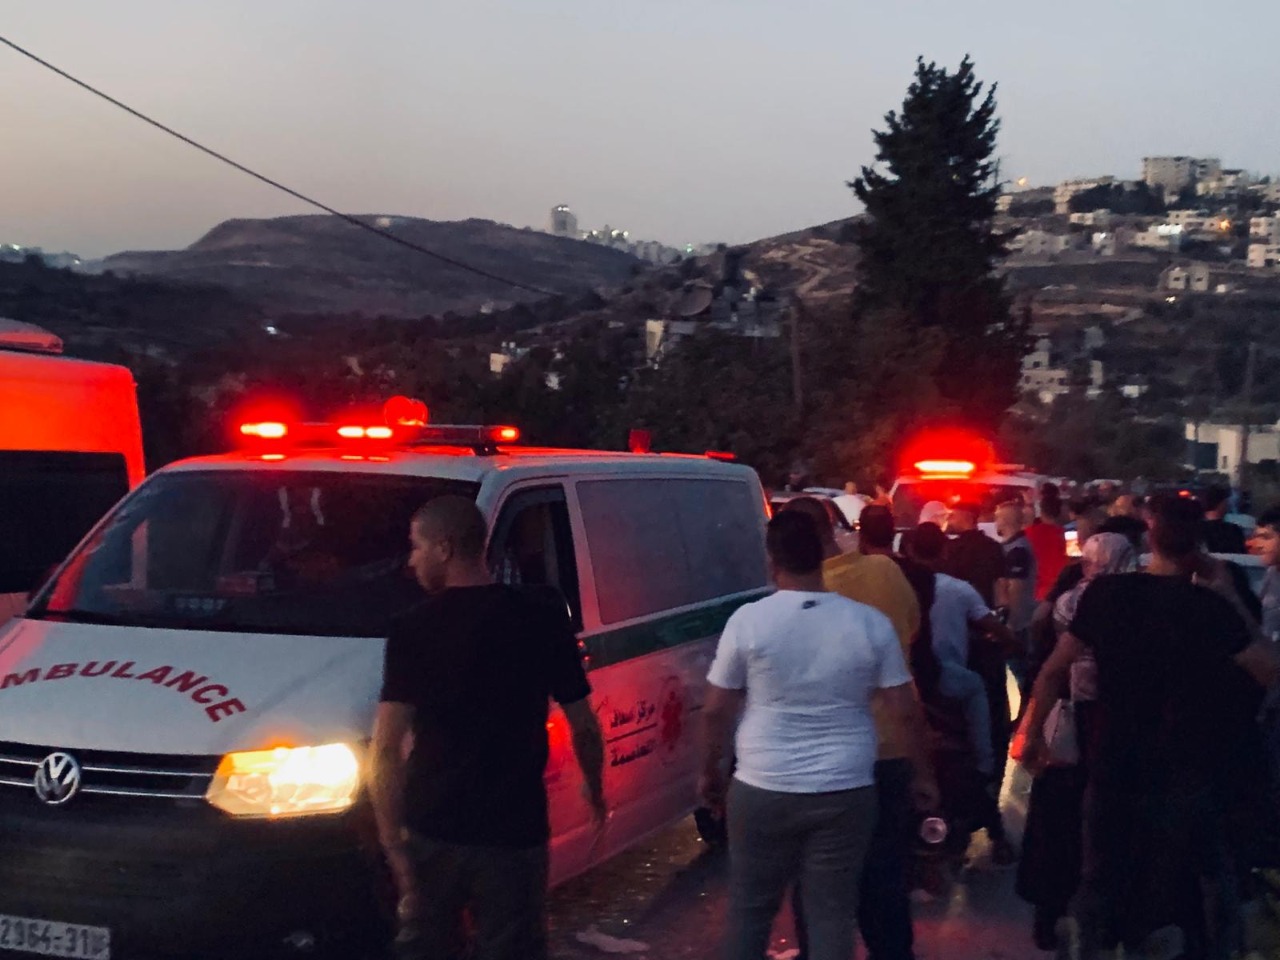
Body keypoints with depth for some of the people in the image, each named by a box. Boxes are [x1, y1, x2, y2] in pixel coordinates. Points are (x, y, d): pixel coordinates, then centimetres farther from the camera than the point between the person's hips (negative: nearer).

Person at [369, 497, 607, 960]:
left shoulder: (414, 628, -7)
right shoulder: (543, 620, -3)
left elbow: (386, 748, -12)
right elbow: (583, 726, 3)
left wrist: (392, 839, -8)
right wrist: (595, 790, 20)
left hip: (431, 830, 0)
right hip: (514, 832, 0)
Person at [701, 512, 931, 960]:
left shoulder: (748, 619, -7)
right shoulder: (871, 623, -4)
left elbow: (716, 710, -1)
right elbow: (904, 711, 0)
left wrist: (710, 771, 14)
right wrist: (920, 773, 14)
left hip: (763, 791, -1)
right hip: (845, 794, 1)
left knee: (750, 909, 14)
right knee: (832, 914, 8)